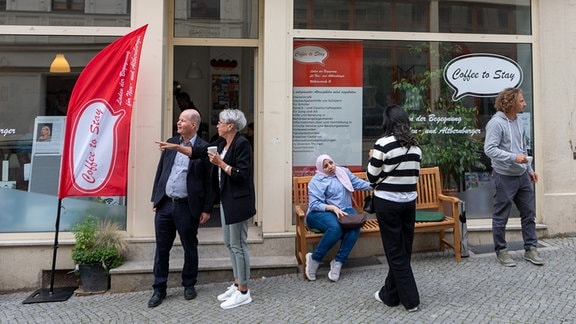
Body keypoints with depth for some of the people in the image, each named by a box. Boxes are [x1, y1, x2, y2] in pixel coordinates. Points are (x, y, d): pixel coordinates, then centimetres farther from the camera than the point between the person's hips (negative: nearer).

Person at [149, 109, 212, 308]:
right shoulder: (171, 143, 7)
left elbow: (209, 182, -7)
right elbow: (160, 171, 12)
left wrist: (207, 209, -8)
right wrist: (155, 198, 9)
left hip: (187, 207, -4)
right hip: (165, 204, 4)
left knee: (190, 248, 11)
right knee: (162, 248, 10)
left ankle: (189, 285, 30)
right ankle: (159, 289, 24)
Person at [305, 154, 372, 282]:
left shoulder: (344, 172, 14)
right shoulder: (317, 181, -4)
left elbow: (359, 183, 13)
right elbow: (314, 204, -14)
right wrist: (332, 207, -26)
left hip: (344, 210, 5)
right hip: (321, 213, -4)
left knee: (354, 228, -29)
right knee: (335, 228, -37)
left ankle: (338, 262, -21)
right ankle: (314, 259, -20)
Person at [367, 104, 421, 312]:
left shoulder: (383, 144, -14)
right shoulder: (415, 145, 5)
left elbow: (372, 178, -9)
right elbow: (415, 175, 13)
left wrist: (373, 159, 8)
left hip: (387, 203, -6)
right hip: (409, 202, 6)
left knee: (395, 252, 5)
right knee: (403, 250, 14)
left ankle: (410, 300, 11)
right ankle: (389, 295, 28)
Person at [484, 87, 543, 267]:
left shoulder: (518, 121, 11)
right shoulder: (496, 123, -15)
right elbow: (489, 149, -24)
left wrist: (529, 169, 19)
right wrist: (514, 157, -28)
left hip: (522, 176, 8)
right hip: (504, 177, -8)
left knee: (529, 213, 12)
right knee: (501, 217, 4)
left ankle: (530, 249, 24)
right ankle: (501, 251, 17)